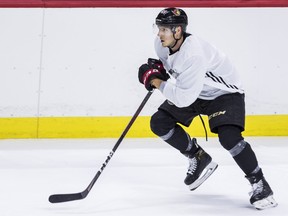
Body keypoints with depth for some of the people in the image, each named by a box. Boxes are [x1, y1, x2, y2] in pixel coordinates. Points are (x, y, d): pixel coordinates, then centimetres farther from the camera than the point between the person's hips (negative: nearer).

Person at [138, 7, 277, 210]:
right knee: (159, 123, -4)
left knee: (228, 136, -28)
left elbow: (184, 98, -38)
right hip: (193, 90, 8)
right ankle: (200, 159, 13)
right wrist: (157, 68, -6)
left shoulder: (194, 55, -38)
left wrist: (157, 82, -29)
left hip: (224, 92, -8)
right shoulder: (162, 43, -13)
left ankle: (259, 184, -11)